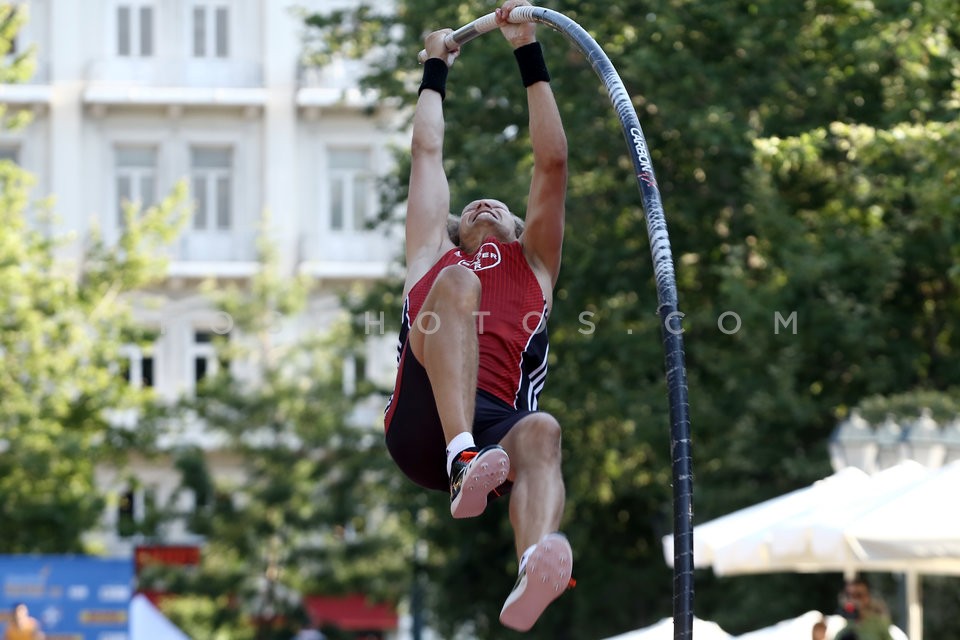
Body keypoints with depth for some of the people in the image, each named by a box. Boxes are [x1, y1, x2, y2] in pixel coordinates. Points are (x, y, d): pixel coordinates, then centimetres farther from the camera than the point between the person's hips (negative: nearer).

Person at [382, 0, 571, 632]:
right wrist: (435, 70, 51)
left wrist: (529, 53, 28)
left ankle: (534, 576, -72)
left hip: (495, 422, 1)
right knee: (458, 282, -25)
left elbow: (553, 162, 29)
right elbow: (428, 151, 40)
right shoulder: (436, 258, 35)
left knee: (541, 432, -38)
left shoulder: (534, 266, 34)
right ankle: (464, 463, -49)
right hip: (423, 423, -1)